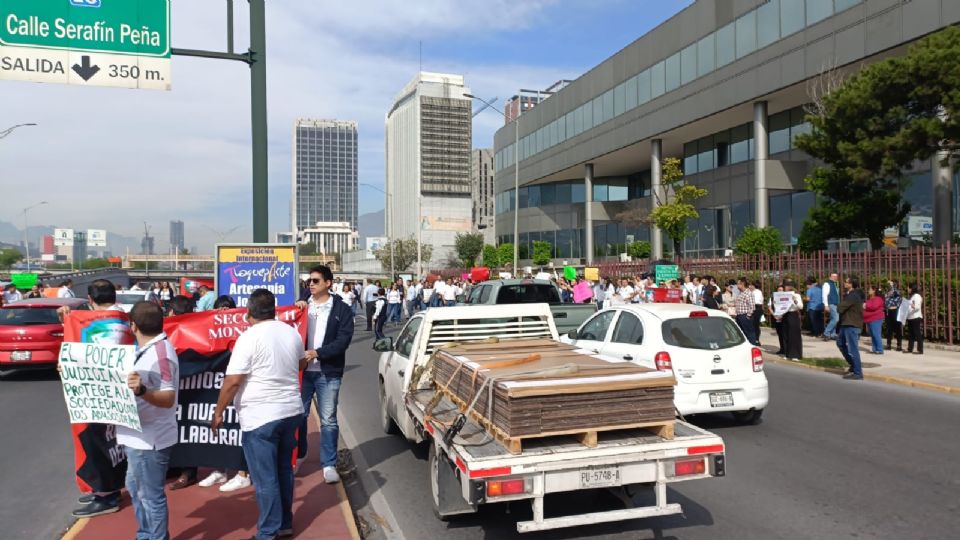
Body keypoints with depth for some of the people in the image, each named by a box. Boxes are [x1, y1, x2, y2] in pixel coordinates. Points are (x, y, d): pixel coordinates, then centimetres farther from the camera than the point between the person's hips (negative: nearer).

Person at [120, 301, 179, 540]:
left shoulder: (161, 353, -22)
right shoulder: (147, 349, 8)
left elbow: (168, 398, -27)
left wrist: (142, 391, -43)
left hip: (150, 438, -10)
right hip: (138, 436, 10)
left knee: (151, 495, 2)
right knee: (136, 488, 23)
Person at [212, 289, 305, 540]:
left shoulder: (249, 338, -14)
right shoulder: (291, 332, 6)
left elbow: (232, 381, -16)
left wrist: (218, 412, -4)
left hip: (260, 416, -7)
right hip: (291, 410, 7)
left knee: (265, 478, 2)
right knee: (284, 470, 19)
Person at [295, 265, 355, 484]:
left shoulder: (341, 309, -1)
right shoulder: (302, 304, 9)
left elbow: (343, 340, -9)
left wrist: (317, 352, -20)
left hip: (328, 372, -3)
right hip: (302, 369, 3)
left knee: (328, 420, 2)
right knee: (298, 415, 13)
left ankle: (329, 464, 12)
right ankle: (299, 454, 34)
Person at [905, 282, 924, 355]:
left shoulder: (917, 296, -9)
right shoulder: (911, 296, 20)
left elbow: (918, 307, -20)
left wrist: (913, 306, -38)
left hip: (916, 317, -9)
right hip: (910, 318, 9)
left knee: (918, 334, -7)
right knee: (911, 334, 11)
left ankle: (920, 350, -6)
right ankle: (909, 349, 14)